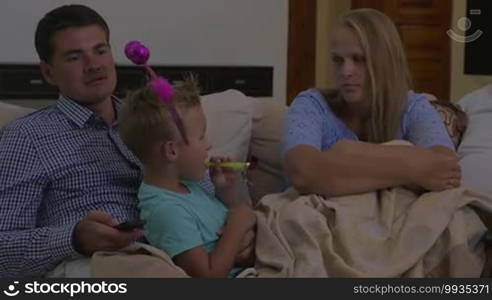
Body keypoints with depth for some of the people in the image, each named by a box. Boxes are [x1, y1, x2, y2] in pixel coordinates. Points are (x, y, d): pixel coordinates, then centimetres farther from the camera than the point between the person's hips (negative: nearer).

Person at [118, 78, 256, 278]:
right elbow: (208, 275, -23)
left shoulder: (185, 185, 7)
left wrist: (227, 191, 6)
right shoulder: (167, 210, -23)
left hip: (244, 265, 9)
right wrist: (237, 225, -16)